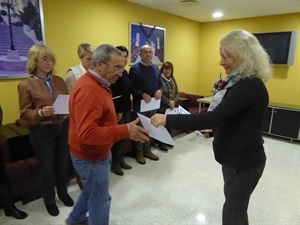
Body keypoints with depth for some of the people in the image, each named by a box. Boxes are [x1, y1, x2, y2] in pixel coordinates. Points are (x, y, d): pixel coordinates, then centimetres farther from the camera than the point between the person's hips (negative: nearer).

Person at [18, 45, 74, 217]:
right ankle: (49, 200, 34)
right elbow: (25, 113, -7)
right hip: (42, 132, -3)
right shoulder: (26, 85, -8)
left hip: (63, 127, 4)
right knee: (47, 167, 11)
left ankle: (63, 192, 41)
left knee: (63, 162, 17)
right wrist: (40, 113, -26)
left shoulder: (59, 81, 4)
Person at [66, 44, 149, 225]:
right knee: (100, 199, 11)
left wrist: (123, 128, 7)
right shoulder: (88, 90, -29)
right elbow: (87, 133, -36)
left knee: (91, 190, 28)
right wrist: (125, 131, -40)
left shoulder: (98, 84, 5)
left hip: (97, 152, 10)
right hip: (91, 157, -10)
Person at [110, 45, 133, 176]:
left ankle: (121, 160, 29)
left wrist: (125, 109, 13)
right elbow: (113, 95, -19)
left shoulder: (125, 72, 12)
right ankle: (115, 163, 18)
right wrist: (118, 111, -16)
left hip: (126, 109, 8)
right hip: (117, 110, -8)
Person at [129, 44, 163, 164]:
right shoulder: (134, 68, -9)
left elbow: (160, 83, 12)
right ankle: (139, 152, 21)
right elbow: (131, 87, -13)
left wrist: (160, 90, -10)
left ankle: (147, 150, 30)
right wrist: (143, 94, -26)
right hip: (140, 104, -5)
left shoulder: (156, 68, 10)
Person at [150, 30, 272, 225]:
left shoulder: (250, 86, -25)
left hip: (244, 160, -9)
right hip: (236, 156, 9)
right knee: (236, 205, 26)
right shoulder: (241, 82, 8)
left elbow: (214, 117, -34)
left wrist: (168, 119, -34)